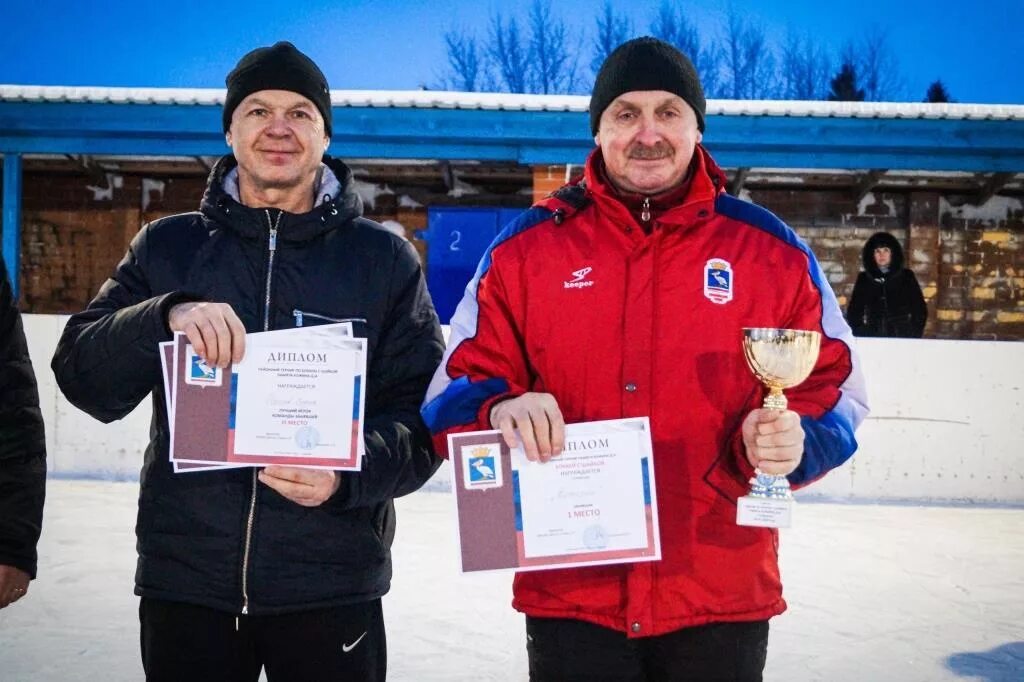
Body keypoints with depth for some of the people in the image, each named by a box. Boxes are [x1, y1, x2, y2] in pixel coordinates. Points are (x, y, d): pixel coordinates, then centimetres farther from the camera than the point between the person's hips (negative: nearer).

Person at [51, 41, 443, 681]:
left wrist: (347, 474, -20)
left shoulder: (384, 258, 3)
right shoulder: (167, 247, 8)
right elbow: (82, 377, 0)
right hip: (184, 581, 1)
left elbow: (427, 410, -1)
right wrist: (167, 315, -19)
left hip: (332, 587, -1)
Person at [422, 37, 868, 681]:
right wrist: (500, 410, -18)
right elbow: (455, 392, 4)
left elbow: (831, 388, 6)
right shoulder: (526, 247, 2)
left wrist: (790, 440, -16)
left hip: (725, 601, 1)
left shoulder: (770, 248, 3)